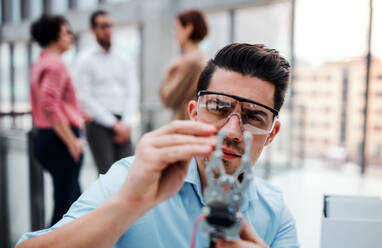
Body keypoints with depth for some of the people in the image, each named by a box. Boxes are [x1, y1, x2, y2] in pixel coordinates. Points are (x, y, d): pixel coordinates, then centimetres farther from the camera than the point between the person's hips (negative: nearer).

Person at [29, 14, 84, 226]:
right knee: (65, 202, -1)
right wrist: (72, 141, -21)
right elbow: (49, 106, -25)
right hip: (60, 140, -10)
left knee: (75, 198, 19)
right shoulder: (56, 64, -13)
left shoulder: (39, 64, 16)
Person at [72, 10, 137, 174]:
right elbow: (85, 98, -7)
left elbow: (131, 93, 12)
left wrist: (126, 123, -3)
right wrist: (114, 124, -10)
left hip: (122, 126, 5)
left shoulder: (120, 60, 17)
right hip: (99, 125, -4)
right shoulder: (85, 59, 0)